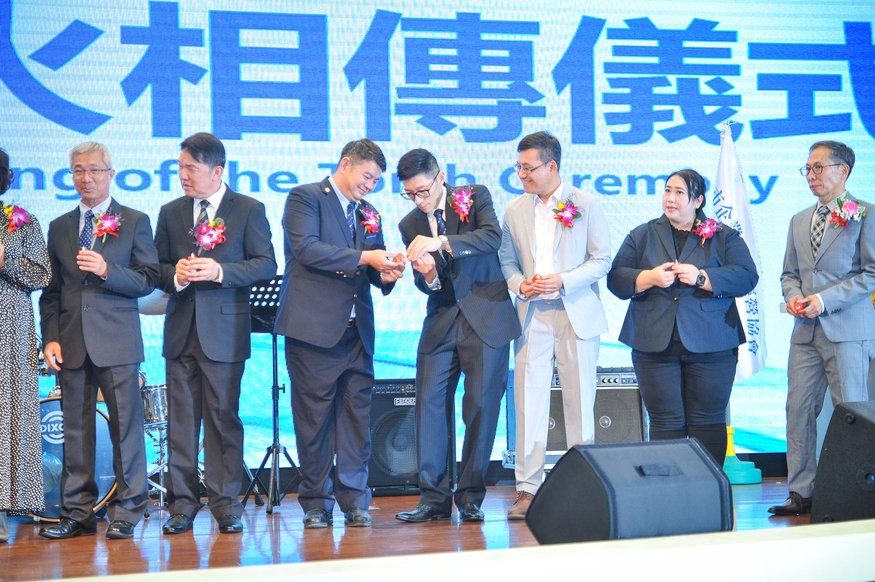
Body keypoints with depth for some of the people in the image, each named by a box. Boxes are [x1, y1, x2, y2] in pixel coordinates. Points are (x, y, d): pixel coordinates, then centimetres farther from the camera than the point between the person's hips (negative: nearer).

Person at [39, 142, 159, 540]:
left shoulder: (135, 222, 5)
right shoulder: (59, 227, 15)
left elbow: (148, 280, -1)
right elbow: (51, 291, 14)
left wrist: (107, 271, -16)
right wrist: (51, 338, 3)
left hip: (116, 343, -3)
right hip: (72, 345, 3)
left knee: (126, 427, -2)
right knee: (75, 430, 6)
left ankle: (126, 513, 5)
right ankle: (77, 514, 12)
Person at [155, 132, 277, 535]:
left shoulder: (249, 210, 1)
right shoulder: (170, 213, 12)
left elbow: (266, 264, -4)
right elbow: (157, 268, 13)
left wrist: (220, 271, -16)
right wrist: (175, 275, -9)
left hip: (225, 330, -3)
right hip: (181, 330, 4)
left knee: (223, 418, 1)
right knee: (181, 420, 4)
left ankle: (225, 503, 8)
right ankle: (182, 503, 11)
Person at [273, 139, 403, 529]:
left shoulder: (368, 214, 19)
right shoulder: (305, 198, 0)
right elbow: (307, 248, -15)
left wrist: (385, 273, -4)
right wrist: (362, 257, -18)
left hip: (356, 329, 6)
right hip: (314, 326, -5)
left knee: (356, 415, 2)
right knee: (314, 416, 0)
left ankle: (354, 499, 8)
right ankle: (316, 503, 8)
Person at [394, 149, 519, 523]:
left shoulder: (475, 197, -1)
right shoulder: (410, 225, 8)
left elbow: (492, 237, -20)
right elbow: (426, 286, 7)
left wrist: (442, 242, -31)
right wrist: (428, 274, -18)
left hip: (486, 319, -3)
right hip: (441, 323, 4)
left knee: (481, 405, -4)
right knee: (430, 403, -3)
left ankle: (471, 497, 7)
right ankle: (434, 499, 2)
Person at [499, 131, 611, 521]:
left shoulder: (586, 205, 2)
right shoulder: (514, 211, 11)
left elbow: (602, 259, -1)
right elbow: (507, 261, 15)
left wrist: (563, 280, -14)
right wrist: (520, 284, -6)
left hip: (576, 315, -2)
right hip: (531, 316, 2)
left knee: (579, 401, 2)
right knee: (528, 401, -3)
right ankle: (527, 488, 0)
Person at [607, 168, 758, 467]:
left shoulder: (724, 237, 7)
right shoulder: (642, 236, 12)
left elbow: (746, 276, -5)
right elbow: (616, 278, 5)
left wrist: (701, 278, -17)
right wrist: (649, 278, -13)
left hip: (709, 347, -1)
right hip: (656, 345, 1)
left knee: (708, 420, 2)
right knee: (665, 421, 2)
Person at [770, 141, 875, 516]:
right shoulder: (799, 221, 18)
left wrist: (825, 299, -15)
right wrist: (793, 295, 0)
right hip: (806, 331, 6)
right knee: (799, 410, 3)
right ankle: (801, 494, 9)